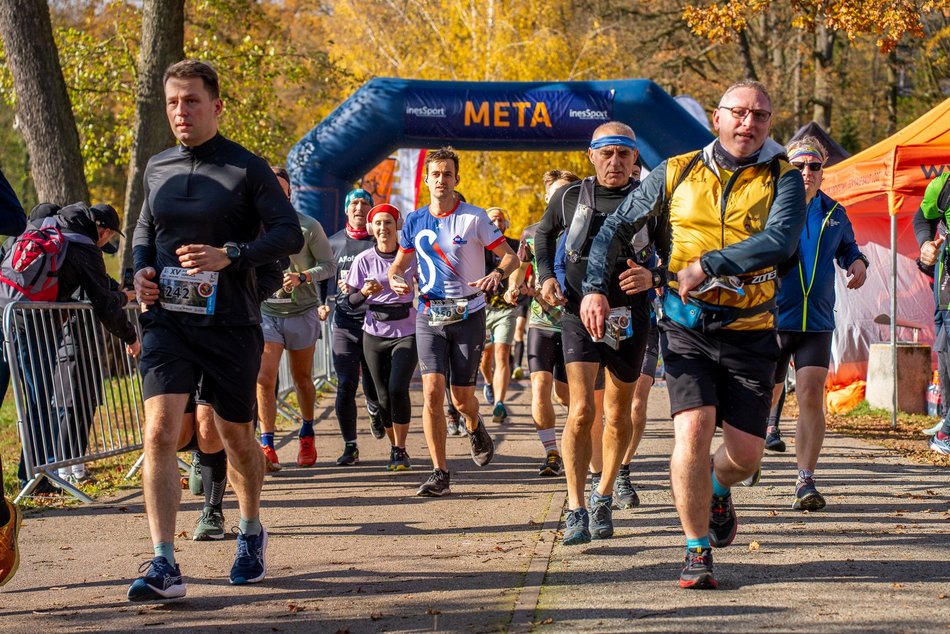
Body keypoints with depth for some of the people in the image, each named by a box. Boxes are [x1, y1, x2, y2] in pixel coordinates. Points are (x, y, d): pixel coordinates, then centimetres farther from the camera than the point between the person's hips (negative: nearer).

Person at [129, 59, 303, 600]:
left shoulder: (247, 169, -4)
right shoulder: (157, 168, 10)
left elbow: (290, 234, -9)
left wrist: (228, 256, -22)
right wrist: (142, 269, 3)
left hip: (230, 323, -2)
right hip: (167, 319, 2)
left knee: (237, 436, 13)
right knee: (161, 430, -16)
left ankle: (252, 534, 41)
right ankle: (165, 566, -19)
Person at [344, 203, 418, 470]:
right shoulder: (364, 260, 1)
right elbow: (351, 300, 2)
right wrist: (365, 292, -18)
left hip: (407, 332, -2)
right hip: (375, 334, 2)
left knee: (398, 388, -19)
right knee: (383, 396, 3)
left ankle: (400, 450, -8)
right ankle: (394, 448, 22)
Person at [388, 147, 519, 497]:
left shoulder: (474, 218, -3)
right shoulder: (414, 221, 7)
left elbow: (510, 256, -2)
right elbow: (399, 263, 17)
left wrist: (497, 275, -24)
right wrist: (395, 279, -7)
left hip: (468, 316, -2)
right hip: (429, 317, 2)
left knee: (462, 398, 3)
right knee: (432, 392, -12)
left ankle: (475, 428, 41)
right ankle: (440, 474, -8)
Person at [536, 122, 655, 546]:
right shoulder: (570, 197, 2)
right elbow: (544, 233, 21)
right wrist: (546, 275, 7)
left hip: (629, 319, 1)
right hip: (578, 314, -1)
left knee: (618, 414, 12)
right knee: (581, 410, -13)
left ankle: (603, 496, 31)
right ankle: (576, 511, -12)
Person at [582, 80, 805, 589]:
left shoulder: (782, 180, -1)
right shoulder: (676, 174, 4)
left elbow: (781, 241, -20)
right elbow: (615, 226, 12)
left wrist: (706, 266, -24)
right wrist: (595, 287, 0)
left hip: (750, 334, 0)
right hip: (687, 329, 0)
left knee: (745, 454, 4)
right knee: (692, 431, -17)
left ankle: (716, 490, 41)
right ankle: (697, 551, -1)